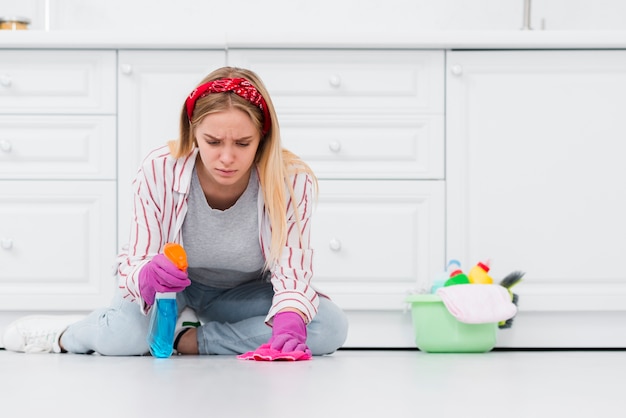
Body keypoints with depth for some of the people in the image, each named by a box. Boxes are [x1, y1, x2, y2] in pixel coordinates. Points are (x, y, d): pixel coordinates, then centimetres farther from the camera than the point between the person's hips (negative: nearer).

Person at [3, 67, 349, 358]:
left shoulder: (293, 181, -27)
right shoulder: (159, 172, -28)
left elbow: (292, 272, -30)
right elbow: (134, 268, -27)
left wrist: (289, 323, -53)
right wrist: (147, 277, -52)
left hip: (248, 293, 2)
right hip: (177, 284, -1)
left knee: (332, 326, -27)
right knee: (125, 335, -35)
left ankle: (186, 340, -17)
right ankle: (68, 335, 3)